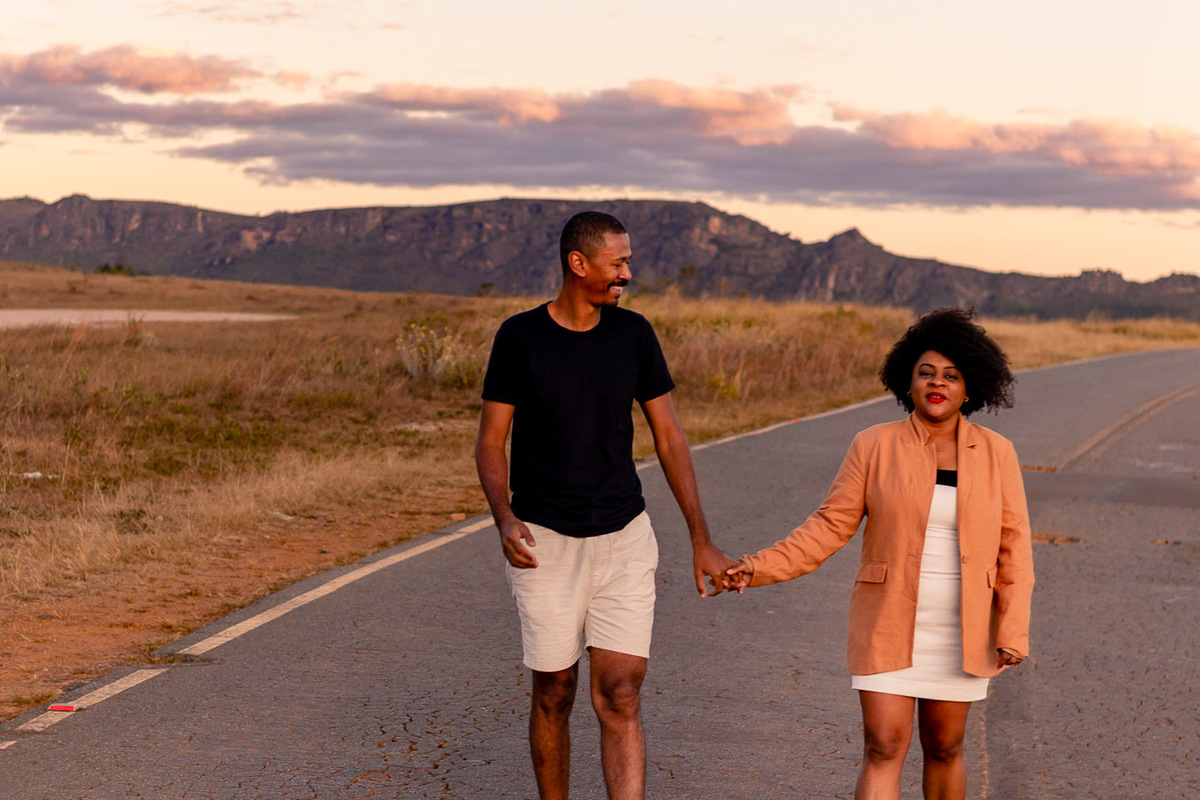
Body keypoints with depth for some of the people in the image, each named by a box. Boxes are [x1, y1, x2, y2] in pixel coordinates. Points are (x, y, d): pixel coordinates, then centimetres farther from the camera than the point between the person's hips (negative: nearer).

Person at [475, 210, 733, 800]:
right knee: (554, 695, 8)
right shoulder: (519, 337, -4)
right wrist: (504, 519, -20)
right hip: (545, 542, -1)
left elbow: (668, 437, 6)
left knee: (620, 695, -8)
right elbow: (490, 442, -1)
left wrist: (701, 540, 4)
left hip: (624, 537, 1)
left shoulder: (634, 334, 2)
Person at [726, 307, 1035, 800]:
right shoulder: (875, 447, -4)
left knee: (944, 749, 12)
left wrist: (1013, 630, -9)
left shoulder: (996, 454, -1)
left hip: (959, 633, 1)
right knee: (884, 749, -8)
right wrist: (761, 568, -15)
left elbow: (1013, 546, -1)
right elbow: (831, 526, -4)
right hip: (888, 628, -1)